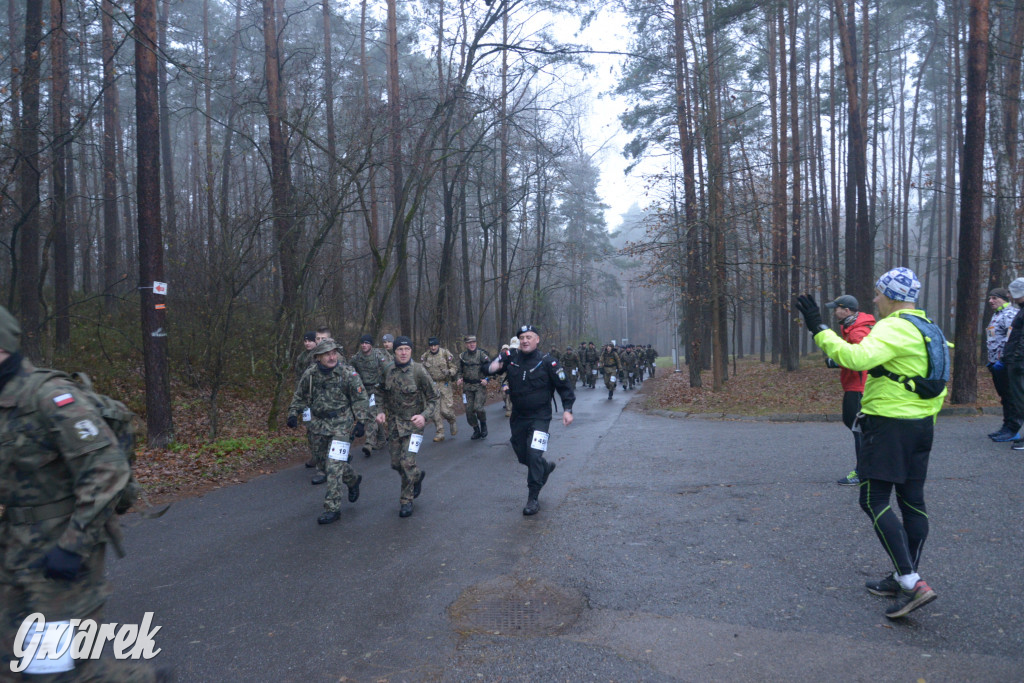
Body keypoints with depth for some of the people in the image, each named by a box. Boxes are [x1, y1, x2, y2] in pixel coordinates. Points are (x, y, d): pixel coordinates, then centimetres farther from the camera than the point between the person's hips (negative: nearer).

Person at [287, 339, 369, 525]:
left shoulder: (348, 373, -11)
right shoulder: (310, 375, 1)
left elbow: (361, 399, -7)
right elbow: (300, 396, 16)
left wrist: (361, 422, -14)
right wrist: (293, 413, 5)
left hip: (342, 425, -5)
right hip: (319, 425, 5)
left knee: (334, 465, -10)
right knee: (322, 460, 15)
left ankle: (332, 509, -2)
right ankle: (353, 480, 42)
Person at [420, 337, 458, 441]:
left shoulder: (446, 354, -4)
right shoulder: (425, 356, 5)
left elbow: (454, 368, 0)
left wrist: (449, 372, -20)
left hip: (445, 384, -3)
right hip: (432, 385, 3)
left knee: (446, 410, -7)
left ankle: (452, 423, 26)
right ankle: (439, 434, 9)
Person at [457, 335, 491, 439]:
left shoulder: (482, 354, -5)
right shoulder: (462, 356, 7)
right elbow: (460, 370, 19)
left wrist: (486, 379, -13)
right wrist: (460, 379, 2)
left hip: (480, 385, -4)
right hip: (467, 387, 4)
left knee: (478, 408, -16)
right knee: (469, 410, 2)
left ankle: (483, 425, 13)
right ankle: (476, 431, 20)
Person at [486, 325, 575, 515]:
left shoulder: (546, 361, -10)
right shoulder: (511, 357, -2)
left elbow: (564, 385, -3)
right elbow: (488, 368, 0)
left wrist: (567, 409, -9)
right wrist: (491, 367, -24)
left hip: (540, 416, -4)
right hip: (518, 416, 5)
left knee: (534, 455, -15)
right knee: (522, 456, 15)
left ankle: (533, 499, -1)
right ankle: (546, 466, 47)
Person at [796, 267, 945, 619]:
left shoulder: (895, 328, -16)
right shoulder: (929, 330, 15)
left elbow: (857, 357, -34)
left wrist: (818, 329, -28)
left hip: (889, 426, -10)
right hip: (920, 426, 10)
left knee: (875, 501, -5)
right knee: (912, 501, 13)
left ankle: (912, 583, -10)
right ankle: (904, 578, 24)